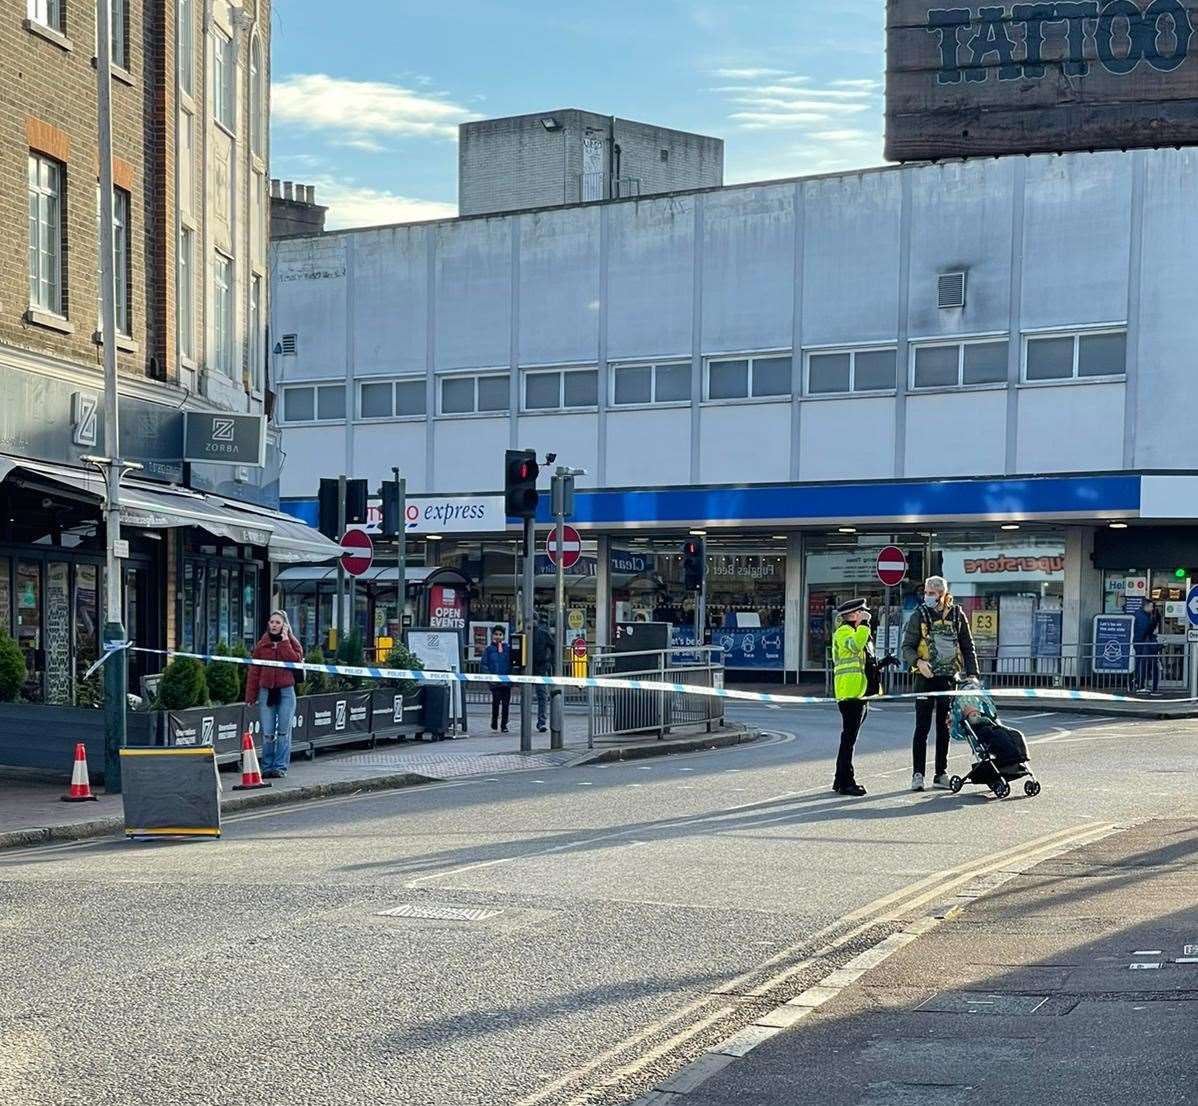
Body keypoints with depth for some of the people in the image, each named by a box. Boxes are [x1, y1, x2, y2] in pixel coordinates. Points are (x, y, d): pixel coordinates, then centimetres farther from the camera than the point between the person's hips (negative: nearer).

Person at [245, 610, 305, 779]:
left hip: (286, 691, -1)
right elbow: (254, 671, 7)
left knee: (284, 732, 0)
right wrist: (250, 696, 2)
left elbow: (295, 660, -13)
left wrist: (284, 642, -9)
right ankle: (267, 767, 7)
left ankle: (280, 767, 5)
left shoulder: (292, 643, 7)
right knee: (267, 733, 0)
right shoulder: (262, 645, 9)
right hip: (266, 691, 1)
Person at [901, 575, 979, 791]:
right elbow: (907, 647, -5)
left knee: (945, 727, 8)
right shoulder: (919, 615, -2)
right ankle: (918, 774, -3)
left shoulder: (957, 615, 4)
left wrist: (972, 673, 1)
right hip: (926, 677, -3)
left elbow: (968, 647, 11)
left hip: (949, 677, 3)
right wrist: (918, 661, -25)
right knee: (922, 727, -5)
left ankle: (941, 774, 14)